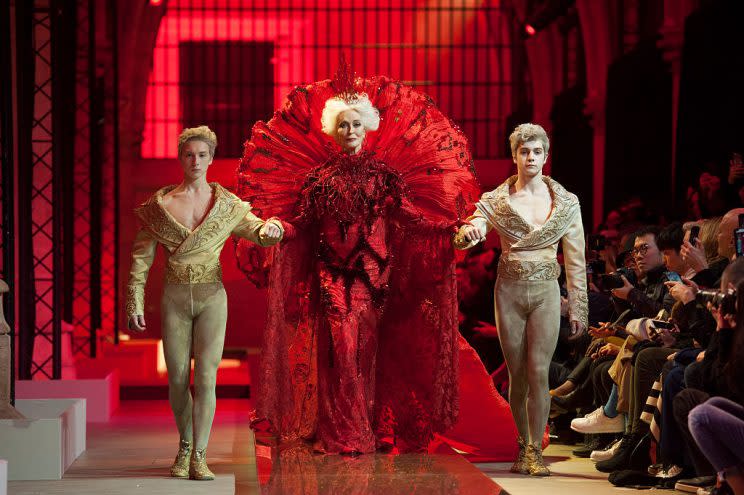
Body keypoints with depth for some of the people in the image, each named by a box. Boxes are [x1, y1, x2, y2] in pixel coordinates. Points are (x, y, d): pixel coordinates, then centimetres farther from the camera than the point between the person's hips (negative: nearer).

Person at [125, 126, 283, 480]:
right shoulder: (161, 203, 2)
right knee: (177, 380, 5)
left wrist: (270, 228, -30)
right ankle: (185, 446, 25)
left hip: (212, 297, 0)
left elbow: (257, 231, -4)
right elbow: (141, 256, 4)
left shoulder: (226, 205, 4)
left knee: (206, 378, -8)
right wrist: (135, 303, -1)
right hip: (175, 297, 1)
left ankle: (199, 456, -4)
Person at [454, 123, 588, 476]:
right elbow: (466, 236, -10)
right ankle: (524, 446, 18)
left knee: (538, 371, -10)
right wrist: (469, 231, -36)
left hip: (546, 291, -1)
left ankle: (535, 451, -6)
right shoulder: (496, 201, 2)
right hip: (509, 290, 1)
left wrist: (577, 306, 3)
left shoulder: (565, 203, 3)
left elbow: (575, 259, 5)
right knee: (517, 374, 5)